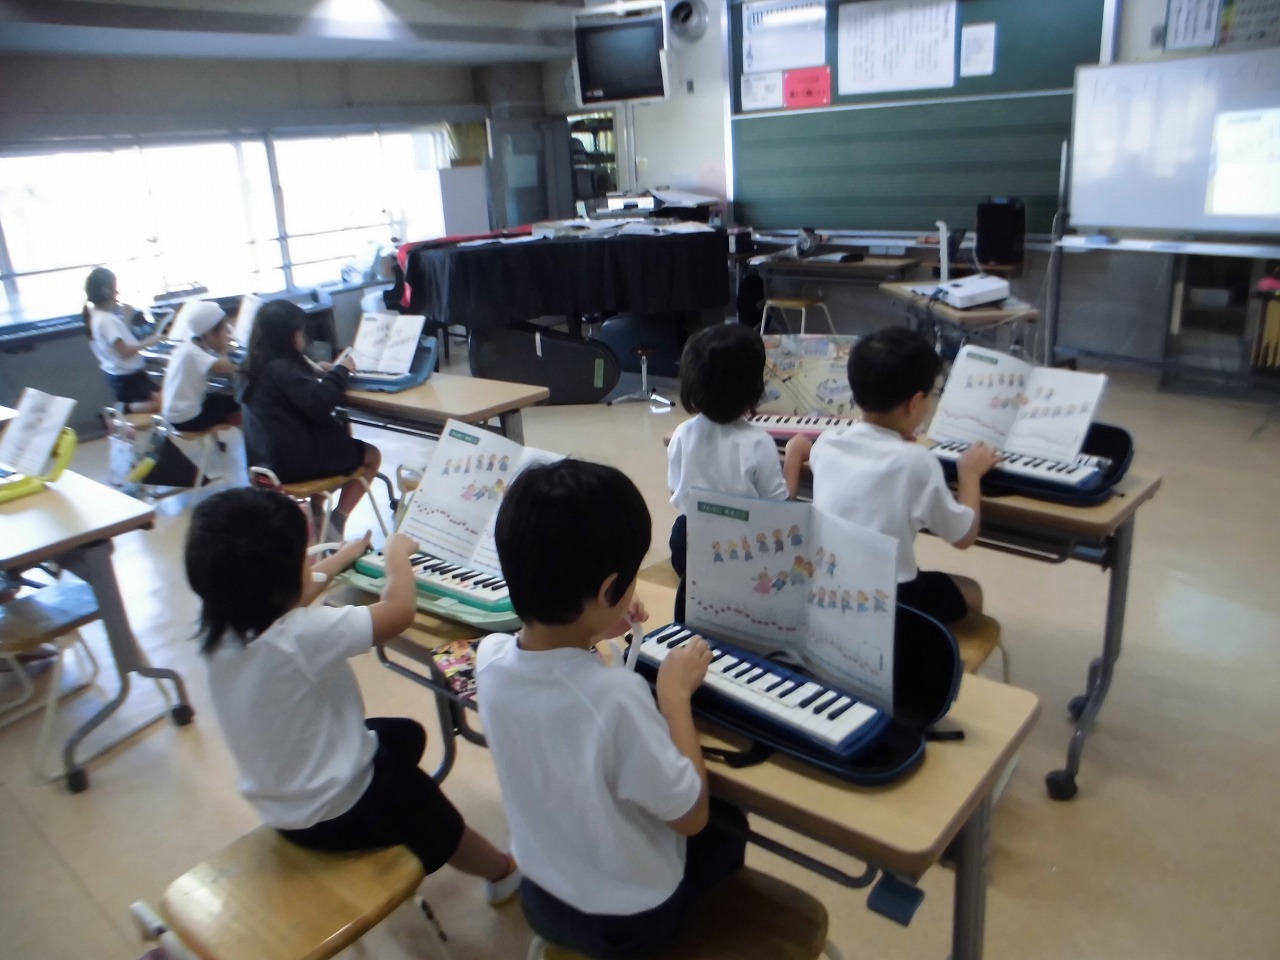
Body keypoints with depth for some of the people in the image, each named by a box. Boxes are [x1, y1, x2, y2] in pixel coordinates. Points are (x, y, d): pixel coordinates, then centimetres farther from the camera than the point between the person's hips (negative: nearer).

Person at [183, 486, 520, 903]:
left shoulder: (219, 628, -12)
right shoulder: (300, 637, -36)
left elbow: (283, 599, 10)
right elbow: (400, 610, -27)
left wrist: (344, 555, 24)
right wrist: (397, 552, -7)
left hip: (280, 801, 7)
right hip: (335, 811, -7)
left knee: (405, 734, 28)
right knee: (442, 828, 20)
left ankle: (401, 840, 46)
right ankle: (503, 873, 45)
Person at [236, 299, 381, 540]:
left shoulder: (258, 365, 8)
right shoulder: (281, 367, -20)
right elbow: (319, 403, -27)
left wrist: (316, 374, 9)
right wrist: (341, 371, -14)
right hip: (292, 460, -9)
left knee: (340, 440, 33)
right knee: (371, 456, 8)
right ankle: (335, 522, 4)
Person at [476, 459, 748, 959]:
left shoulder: (490, 656, -20)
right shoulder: (616, 695, -39)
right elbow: (692, 816, -22)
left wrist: (587, 635, 2)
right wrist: (675, 693, -15)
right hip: (629, 920, -4)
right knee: (729, 823, 25)